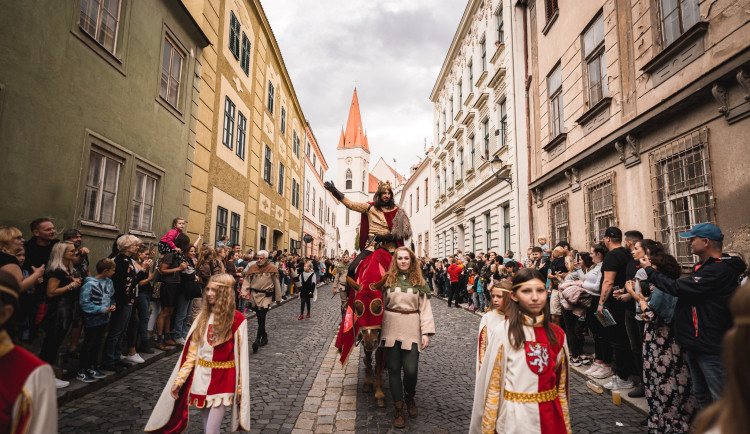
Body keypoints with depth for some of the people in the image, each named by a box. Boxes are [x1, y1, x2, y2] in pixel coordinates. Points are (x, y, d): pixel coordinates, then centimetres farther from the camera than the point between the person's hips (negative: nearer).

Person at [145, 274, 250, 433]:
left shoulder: (237, 320, -11)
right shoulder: (203, 317, 4)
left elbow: (241, 356, -9)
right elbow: (191, 352, 5)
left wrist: (240, 388, -7)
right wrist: (179, 380, 1)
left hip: (223, 380, -5)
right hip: (201, 377, 5)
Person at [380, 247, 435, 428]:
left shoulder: (418, 282, 5)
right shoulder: (388, 279, 4)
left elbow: (425, 308, 2)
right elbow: (381, 304, 7)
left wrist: (426, 332, -6)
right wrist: (379, 328, 3)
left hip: (411, 328, 0)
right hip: (391, 327, 1)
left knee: (411, 369, -3)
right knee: (394, 369, 5)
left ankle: (410, 398, 29)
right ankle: (399, 409, 21)